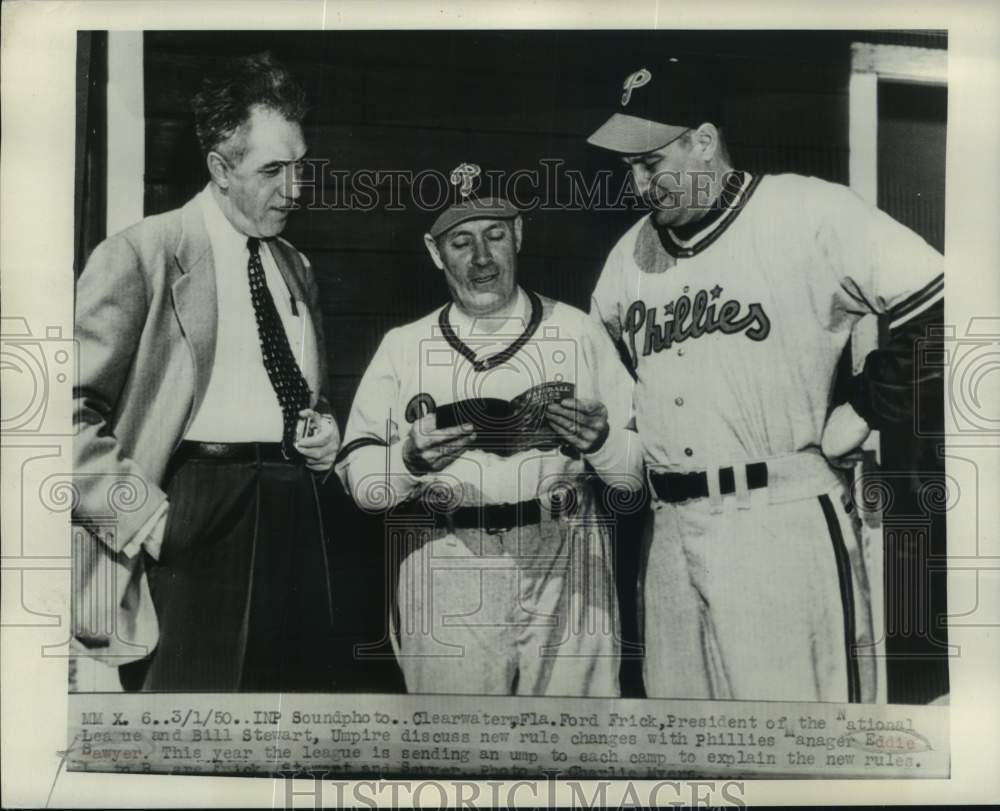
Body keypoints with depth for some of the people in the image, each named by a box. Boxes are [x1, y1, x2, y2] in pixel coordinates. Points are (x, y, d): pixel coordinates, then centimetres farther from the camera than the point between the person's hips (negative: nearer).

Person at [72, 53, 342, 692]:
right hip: (198, 523, -6)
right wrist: (148, 518, -15)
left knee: (305, 681, 10)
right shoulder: (142, 255, -5)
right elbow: (74, 411, -10)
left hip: (296, 517, 6)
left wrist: (322, 431, 8)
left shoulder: (296, 267, 16)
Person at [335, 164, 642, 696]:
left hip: (565, 571, 0)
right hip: (446, 576, 0)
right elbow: (358, 478, 2)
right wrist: (410, 461, -17)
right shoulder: (403, 346, 8)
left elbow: (640, 470, 4)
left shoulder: (577, 331, 6)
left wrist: (602, 441, -16)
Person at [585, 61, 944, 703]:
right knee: (673, 692, 13)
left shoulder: (806, 212, -8)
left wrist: (863, 413, -7)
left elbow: (936, 306, -10)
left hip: (786, 523, -6)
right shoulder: (631, 252, 12)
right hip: (670, 530, 6)